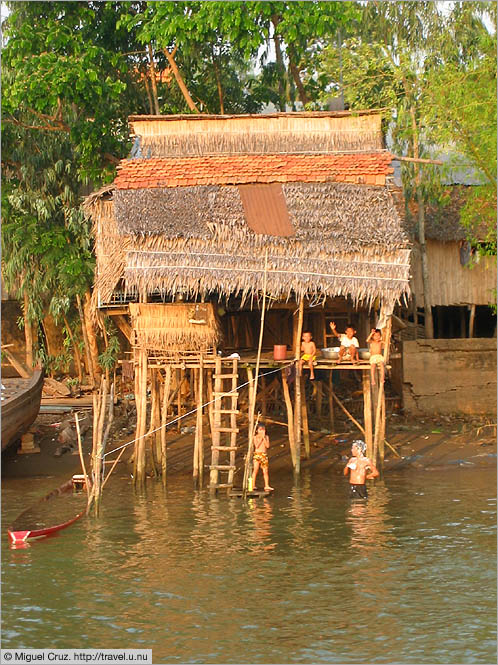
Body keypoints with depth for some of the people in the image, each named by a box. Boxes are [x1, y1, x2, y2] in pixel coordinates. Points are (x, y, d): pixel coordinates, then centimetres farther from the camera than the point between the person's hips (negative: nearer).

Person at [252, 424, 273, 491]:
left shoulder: (266, 437, 8)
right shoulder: (255, 437, 1)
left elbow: (267, 446, -5)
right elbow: (256, 446, -12)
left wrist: (264, 438, -9)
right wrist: (261, 438, -11)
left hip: (264, 455, 2)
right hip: (257, 454, -2)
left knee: (265, 471, 3)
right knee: (255, 470, -10)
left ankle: (267, 486, 9)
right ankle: (253, 485, -6)